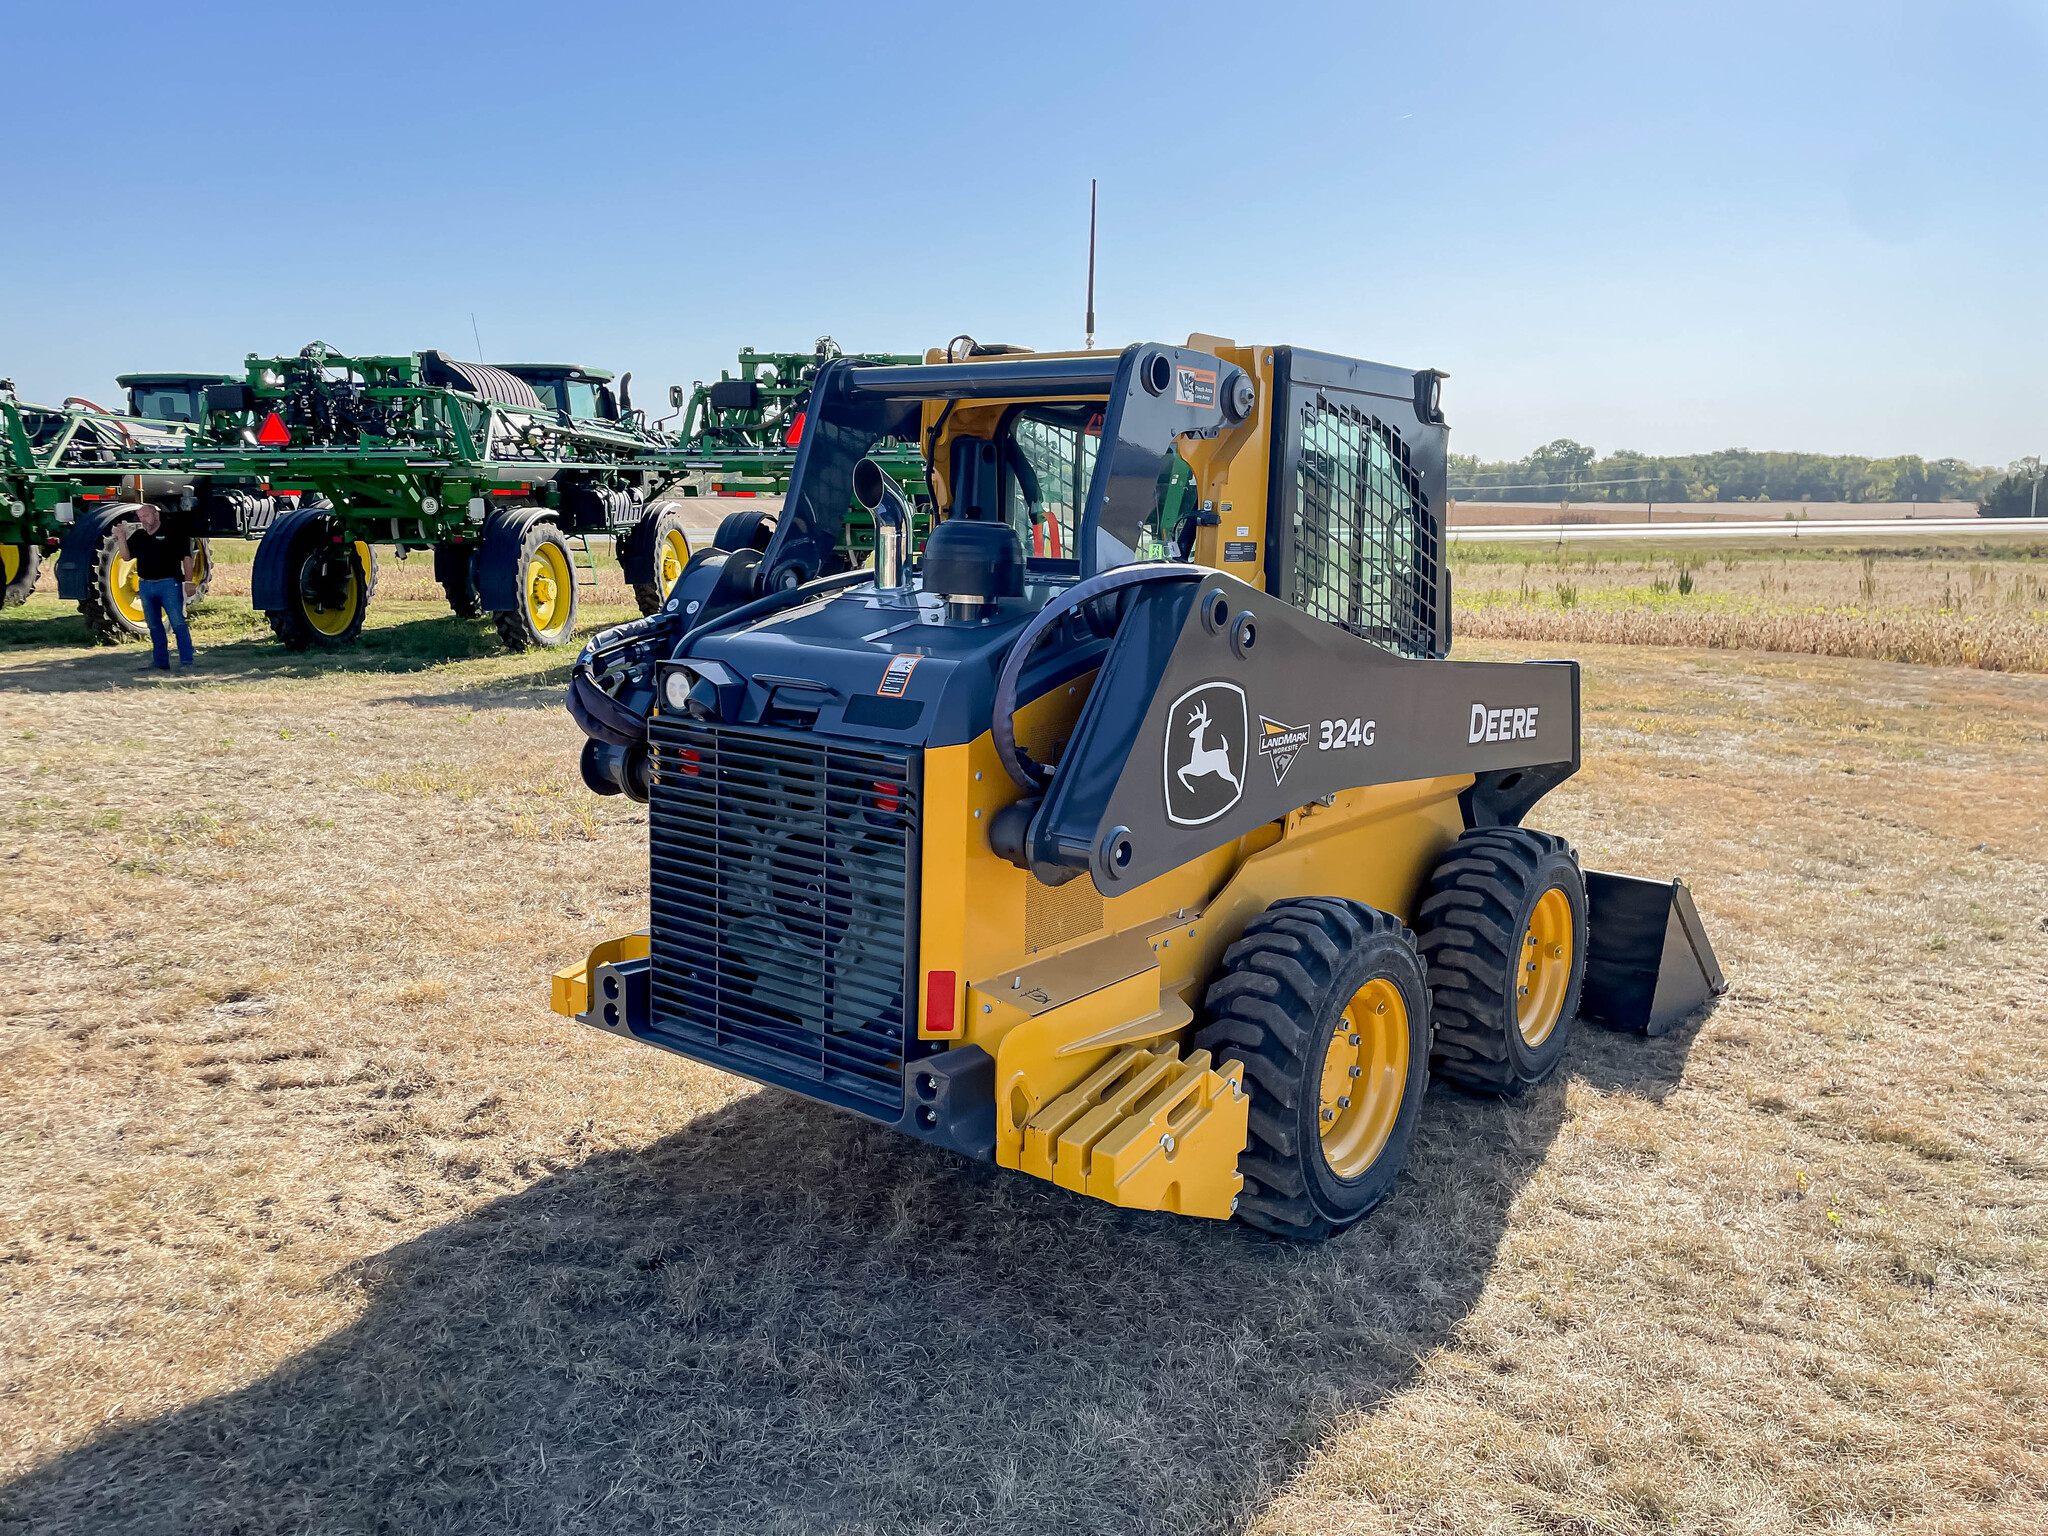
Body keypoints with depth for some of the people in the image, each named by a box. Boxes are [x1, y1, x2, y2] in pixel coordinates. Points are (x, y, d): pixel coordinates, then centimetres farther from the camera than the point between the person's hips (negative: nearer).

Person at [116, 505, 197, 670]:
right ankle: (160, 661, 18)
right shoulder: (138, 536, 14)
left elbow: (186, 557, -5)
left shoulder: (173, 533, -3)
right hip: (146, 586, 6)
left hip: (169, 584, -6)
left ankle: (187, 662, -9)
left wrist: (188, 581, -12)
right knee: (154, 626, 10)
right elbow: (126, 556, 10)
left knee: (178, 624, -9)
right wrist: (121, 538, -4)